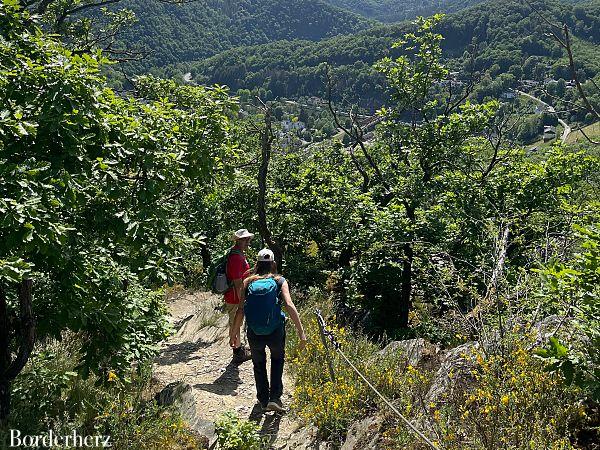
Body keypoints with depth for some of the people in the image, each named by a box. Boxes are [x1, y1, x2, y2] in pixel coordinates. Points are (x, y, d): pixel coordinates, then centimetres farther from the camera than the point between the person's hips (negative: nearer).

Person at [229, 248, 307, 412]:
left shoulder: (248, 282, 4)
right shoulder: (279, 281, 0)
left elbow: (240, 310, -1)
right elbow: (289, 305, -13)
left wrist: (233, 334, 8)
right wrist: (301, 332, -14)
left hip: (254, 334, 1)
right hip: (276, 332, -1)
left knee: (259, 365, 27)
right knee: (278, 359, 28)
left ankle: (264, 401, 36)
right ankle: (275, 398, 18)